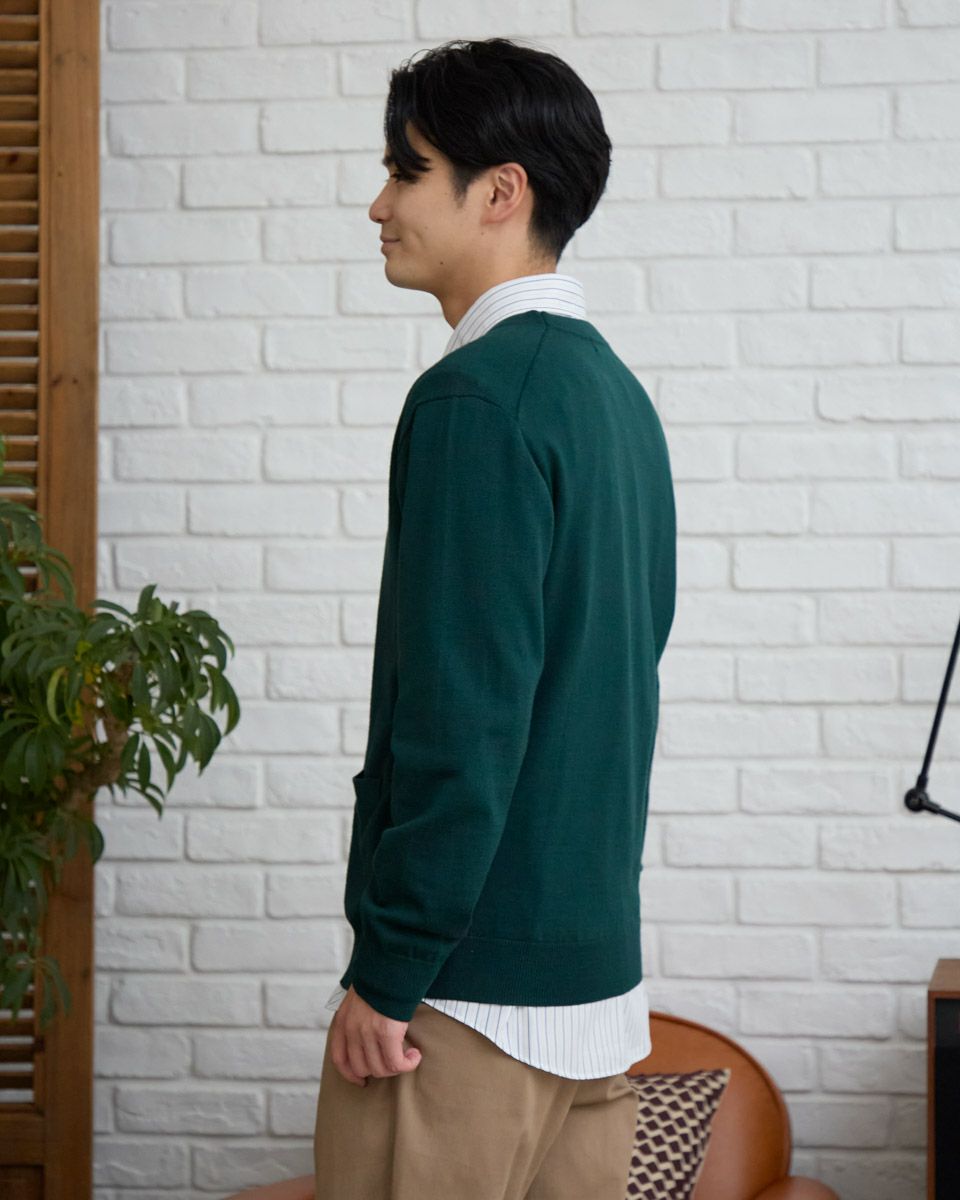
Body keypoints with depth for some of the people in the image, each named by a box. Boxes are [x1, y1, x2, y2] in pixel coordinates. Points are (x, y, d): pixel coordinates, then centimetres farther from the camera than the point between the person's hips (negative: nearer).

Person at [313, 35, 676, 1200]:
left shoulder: (479, 397, -15)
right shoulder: (617, 392, 13)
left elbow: (462, 719, -20)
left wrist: (385, 977, -15)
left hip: (471, 978, -9)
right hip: (600, 972, 9)